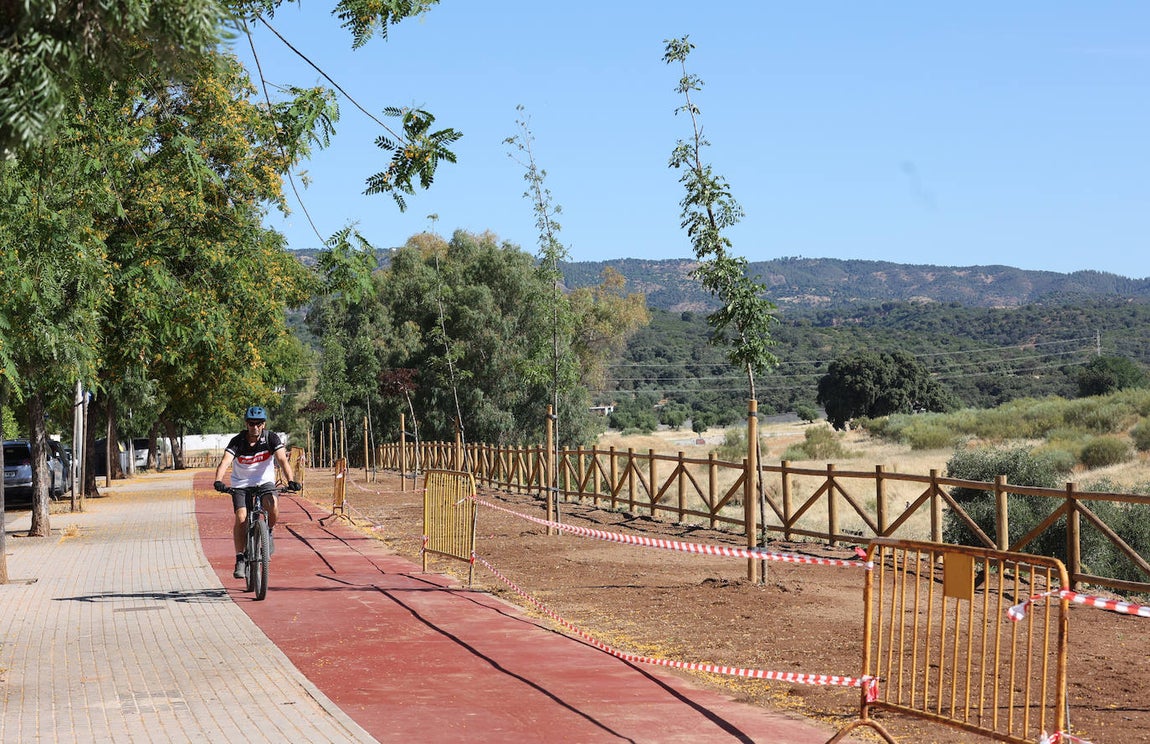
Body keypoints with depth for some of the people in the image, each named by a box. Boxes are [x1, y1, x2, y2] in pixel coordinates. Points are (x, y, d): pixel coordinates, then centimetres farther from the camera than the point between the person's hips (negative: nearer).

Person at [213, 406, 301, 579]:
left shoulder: (271, 438, -14)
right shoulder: (237, 441, -16)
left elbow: (282, 459, -25)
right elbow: (225, 462, -30)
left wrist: (291, 481, -42)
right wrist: (218, 481, -49)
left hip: (264, 482, 0)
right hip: (241, 484, 0)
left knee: (272, 506, -30)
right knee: (241, 517, -19)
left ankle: (267, 532, 2)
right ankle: (240, 560, -9)